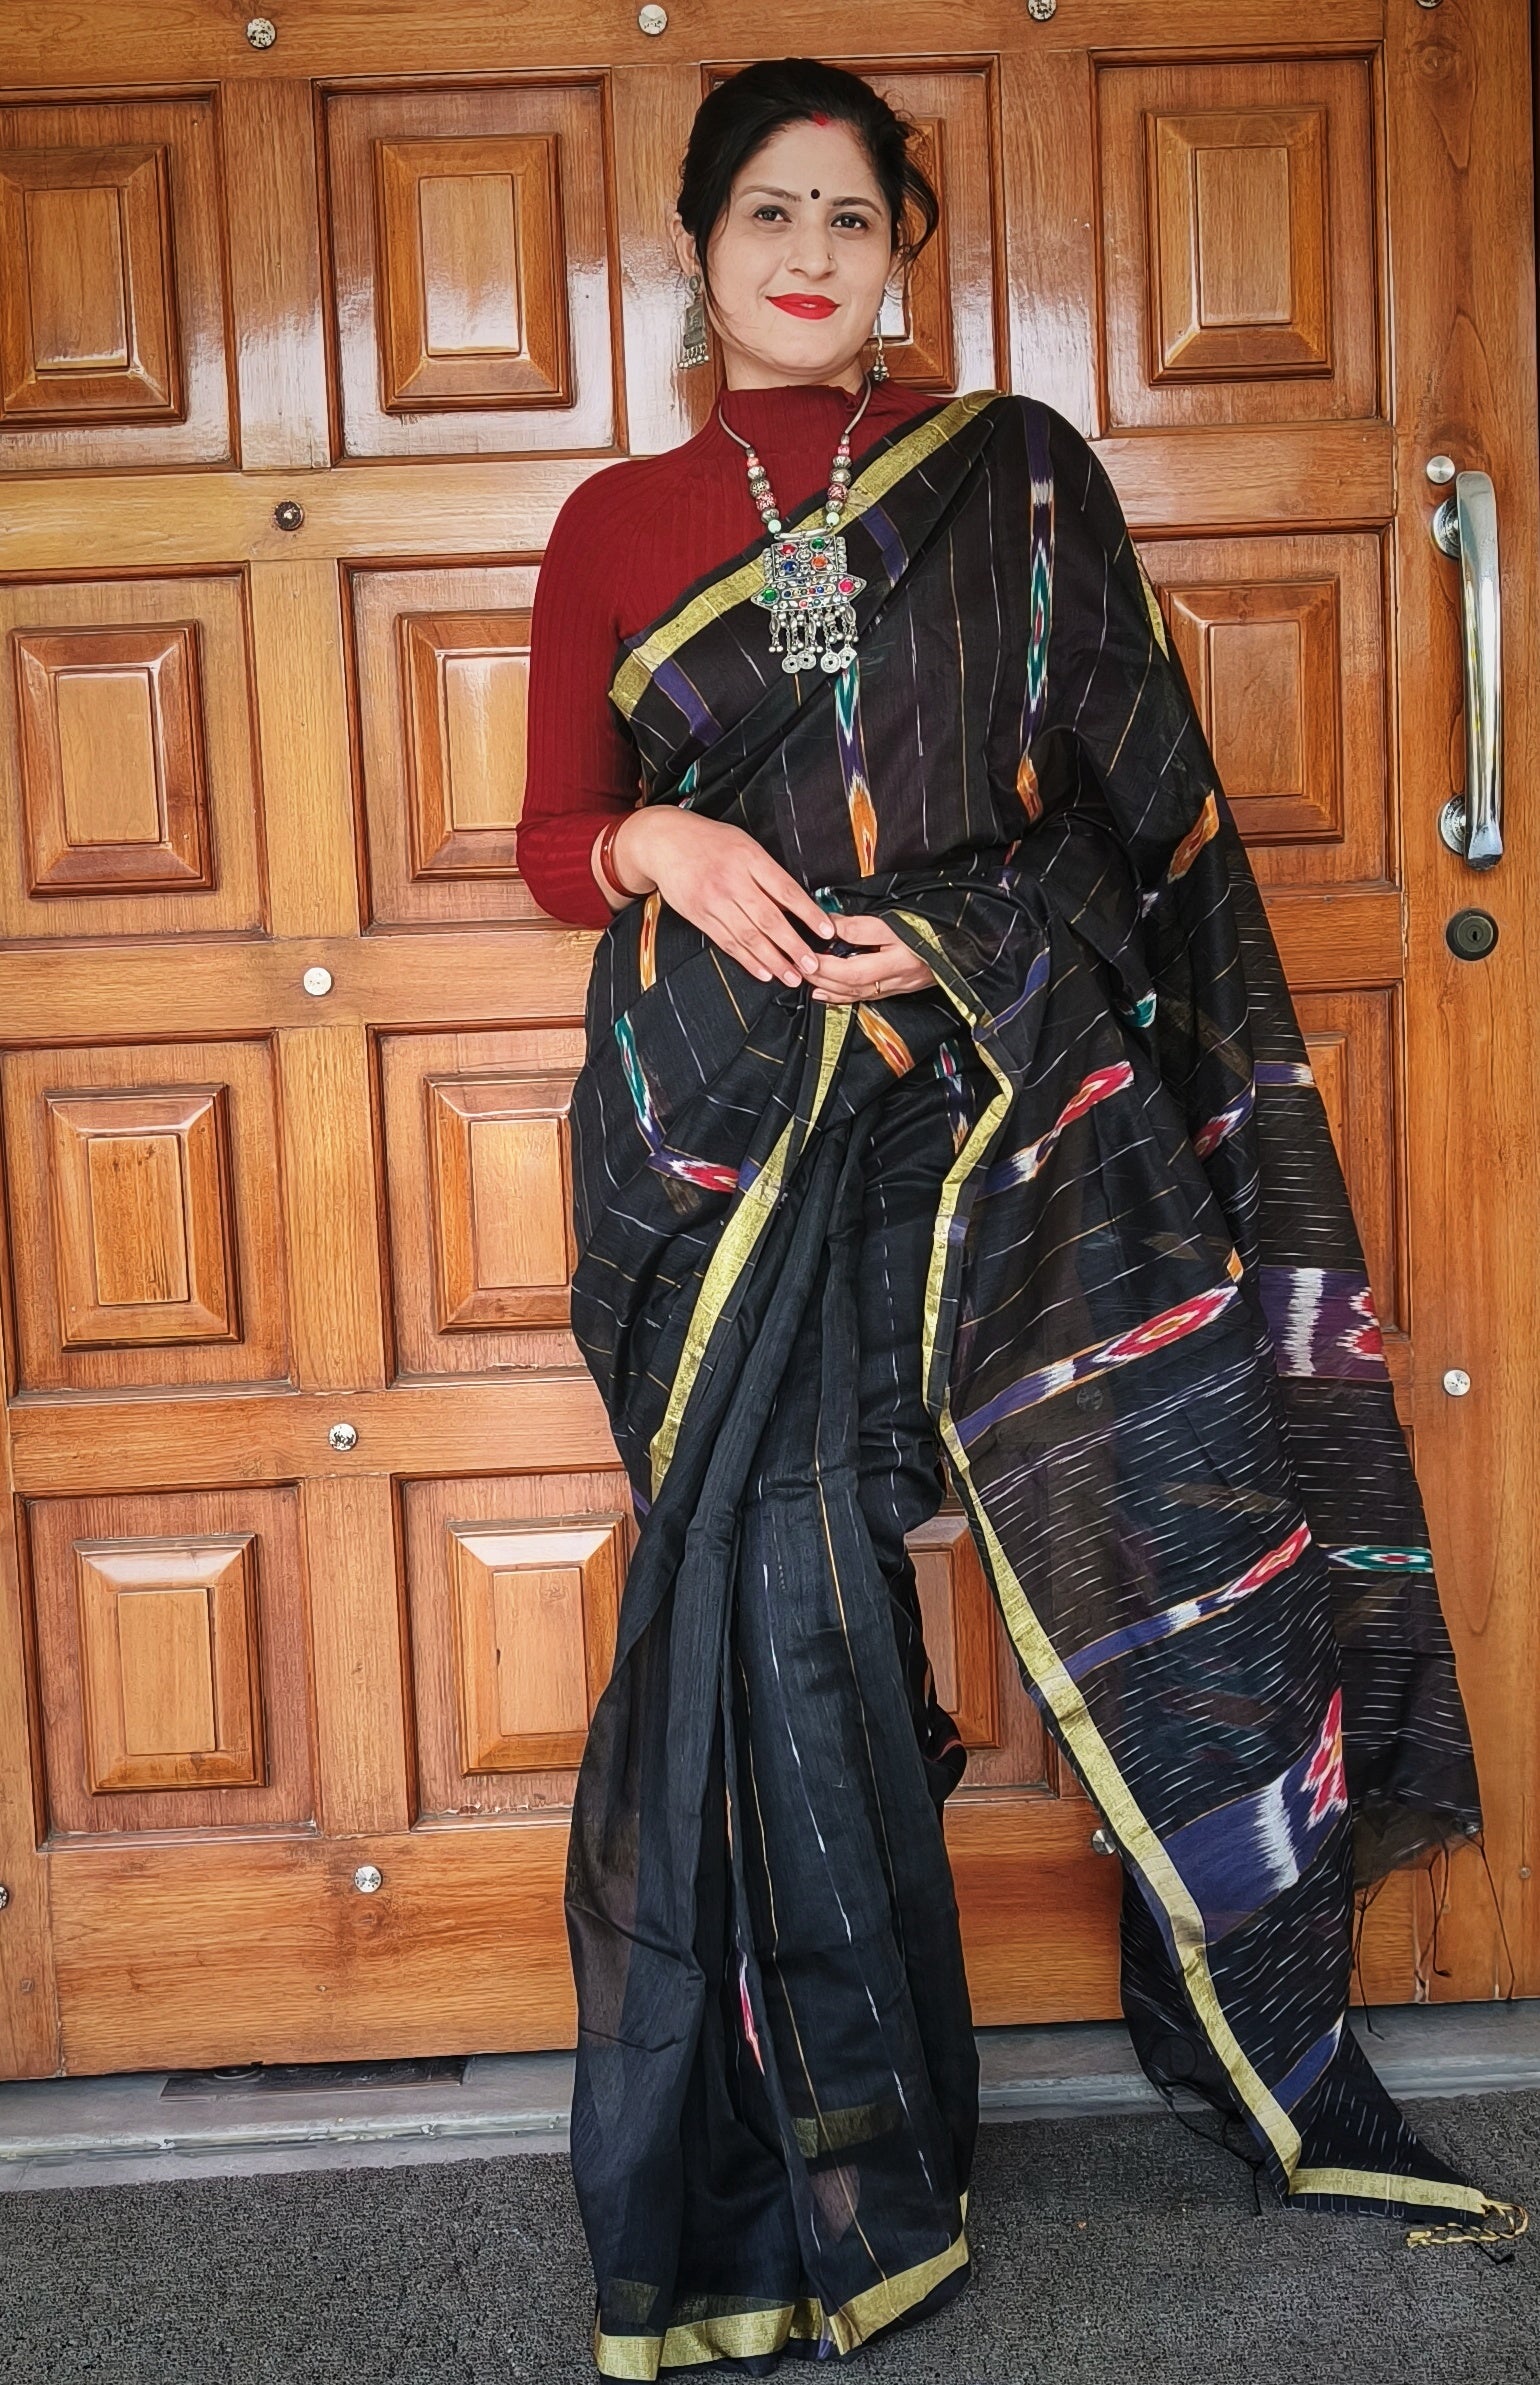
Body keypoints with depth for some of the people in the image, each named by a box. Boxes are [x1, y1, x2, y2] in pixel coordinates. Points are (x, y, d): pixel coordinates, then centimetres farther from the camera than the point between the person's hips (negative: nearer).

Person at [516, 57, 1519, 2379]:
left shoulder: (1019, 474, 11)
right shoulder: (617, 527, 13)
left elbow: (1143, 796, 9)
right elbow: (556, 832, 13)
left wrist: (962, 930, -6)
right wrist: (658, 845, -8)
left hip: (1016, 1081, 0)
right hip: (733, 1121, 0)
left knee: (1180, 1535, -5)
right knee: (776, 1610, -2)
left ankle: (1290, 2076, 17)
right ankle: (832, 2183, 14)